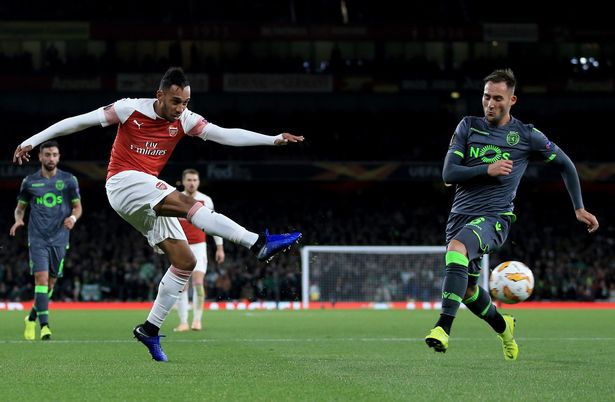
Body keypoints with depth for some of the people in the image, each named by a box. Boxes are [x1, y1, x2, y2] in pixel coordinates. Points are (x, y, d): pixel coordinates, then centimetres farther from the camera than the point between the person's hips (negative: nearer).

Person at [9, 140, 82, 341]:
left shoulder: (69, 180, 4)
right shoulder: (30, 181, 5)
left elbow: (77, 206, 8)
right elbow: (20, 207, 15)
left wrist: (73, 217, -14)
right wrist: (18, 219, -7)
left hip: (59, 239, 1)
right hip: (37, 239, -1)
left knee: (51, 282, 8)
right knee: (41, 278, -15)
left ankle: (32, 318, 30)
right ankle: (44, 325, -18)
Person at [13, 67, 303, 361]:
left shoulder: (184, 120, 3)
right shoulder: (130, 109, -9)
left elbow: (226, 135, -2)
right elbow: (79, 121, -4)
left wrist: (273, 139, -11)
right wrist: (33, 140, -5)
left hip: (147, 196, 7)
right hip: (123, 182, -7)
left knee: (185, 261, -2)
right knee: (186, 203, -29)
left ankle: (150, 329, 6)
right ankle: (258, 244, -40)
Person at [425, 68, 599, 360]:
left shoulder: (526, 135, 0)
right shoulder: (469, 126, 6)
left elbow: (565, 165, 14)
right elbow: (448, 174, -2)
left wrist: (579, 208, 11)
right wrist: (488, 170, -16)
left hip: (494, 218, -5)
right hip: (461, 214, 5)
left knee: (457, 248, -36)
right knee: (467, 290, 13)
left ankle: (443, 328, -43)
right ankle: (503, 326, 45)